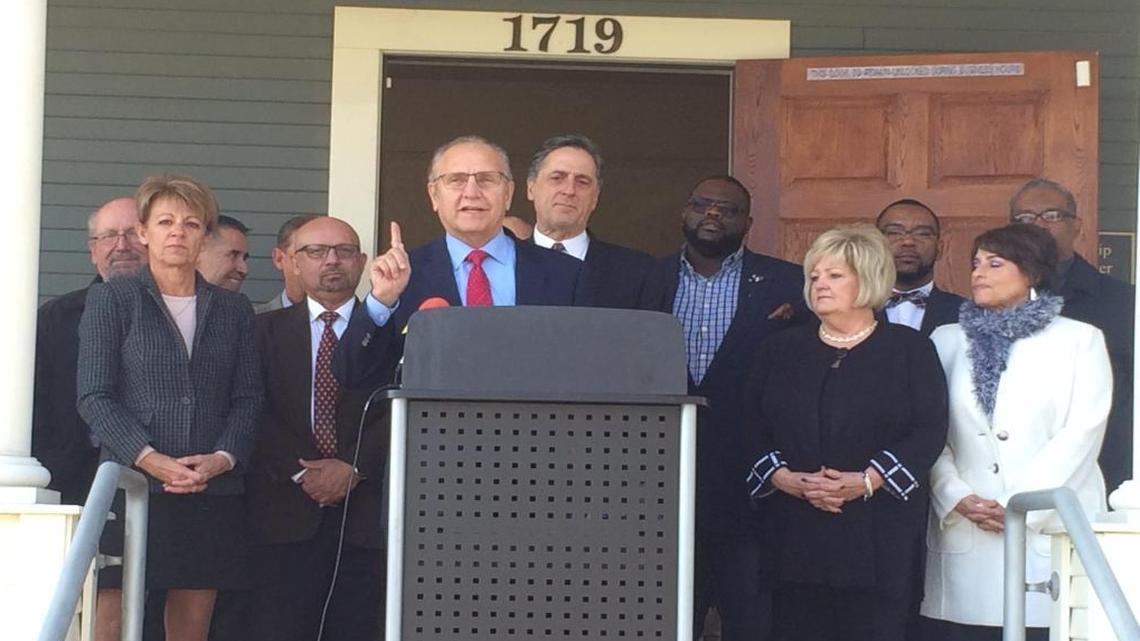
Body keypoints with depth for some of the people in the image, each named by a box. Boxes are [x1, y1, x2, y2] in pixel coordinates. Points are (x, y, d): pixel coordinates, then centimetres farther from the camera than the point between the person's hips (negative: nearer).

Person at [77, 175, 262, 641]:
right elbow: (94, 396, -2)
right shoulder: (111, 299, 5)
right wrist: (149, 459, -14)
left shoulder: (233, 310, 15)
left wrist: (223, 458, -8)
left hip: (213, 493, 3)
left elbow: (247, 398, 10)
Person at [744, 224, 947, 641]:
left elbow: (929, 431, -4)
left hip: (879, 538, -3)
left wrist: (867, 481, -15)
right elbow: (753, 428, 9)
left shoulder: (910, 349, 6)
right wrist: (784, 478, -10)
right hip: (797, 534, 3)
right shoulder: (782, 350, 16)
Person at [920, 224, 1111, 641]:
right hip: (964, 539, 2)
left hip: (1052, 532, -2)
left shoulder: (1079, 340, 9)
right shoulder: (947, 341, 17)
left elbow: (1081, 435, -2)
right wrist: (958, 498, -9)